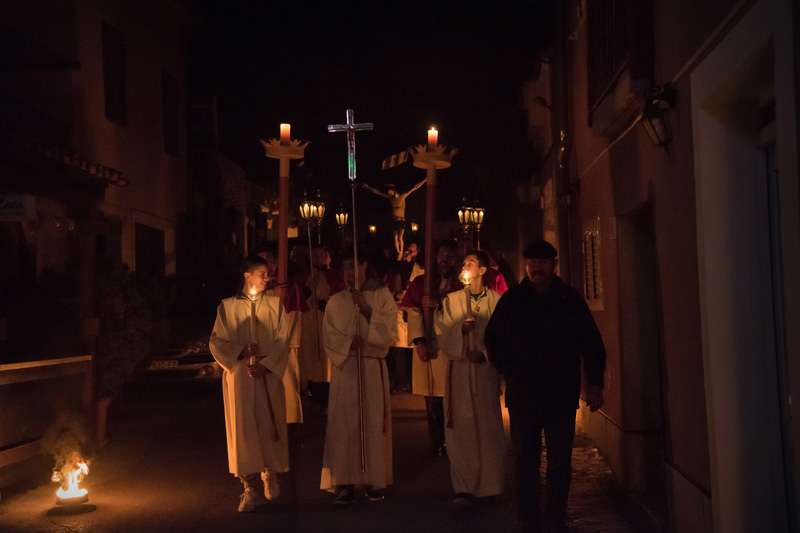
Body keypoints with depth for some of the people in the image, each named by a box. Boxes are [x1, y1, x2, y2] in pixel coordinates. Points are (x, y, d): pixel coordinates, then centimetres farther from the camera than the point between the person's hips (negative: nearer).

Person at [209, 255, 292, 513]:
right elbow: (216, 342, 1)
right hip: (239, 376, -1)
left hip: (269, 375, 1)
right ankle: (250, 488, -1)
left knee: (270, 427, 4)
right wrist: (241, 351, -15)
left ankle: (270, 473, 28)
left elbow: (282, 340, 2)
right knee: (243, 429, -4)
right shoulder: (227, 307, 4)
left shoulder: (275, 304, 8)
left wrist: (265, 363, -12)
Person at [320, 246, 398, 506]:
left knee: (374, 422, 1)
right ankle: (344, 483, -1)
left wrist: (366, 309, -14)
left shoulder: (382, 295, 4)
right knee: (343, 425, -5)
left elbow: (389, 333, -4)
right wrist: (349, 342, -14)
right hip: (344, 368, 1)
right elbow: (329, 338, 5)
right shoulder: (335, 301, 9)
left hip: (373, 368, -1)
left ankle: (374, 481, 12)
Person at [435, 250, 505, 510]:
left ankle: (489, 486, 11)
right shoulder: (451, 301, 8)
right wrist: (461, 329, -14)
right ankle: (464, 489, -1)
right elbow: (442, 337, 3)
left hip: (486, 369, -1)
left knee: (488, 426, 1)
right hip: (459, 370, 1)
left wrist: (484, 353, -10)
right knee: (461, 428, -4)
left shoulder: (496, 300, 4)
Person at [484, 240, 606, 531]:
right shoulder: (511, 301, 7)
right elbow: (493, 340, 14)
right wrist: (510, 370, 1)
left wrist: (595, 382, -1)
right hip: (522, 395, 1)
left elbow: (591, 343, 5)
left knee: (560, 461, 5)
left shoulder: (571, 300, 4)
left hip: (562, 395, 0)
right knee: (526, 460, 2)